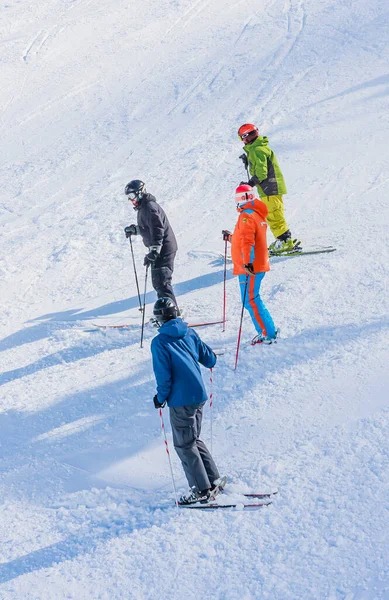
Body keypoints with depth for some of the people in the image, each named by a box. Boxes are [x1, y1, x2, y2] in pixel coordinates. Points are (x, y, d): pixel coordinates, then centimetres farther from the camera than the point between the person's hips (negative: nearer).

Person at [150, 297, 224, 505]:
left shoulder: (159, 342, -12)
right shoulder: (189, 333, 5)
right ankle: (214, 479, 23)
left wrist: (161, 397, -1)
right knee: (193, 439, 22)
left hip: (181, 400, -7)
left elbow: (163, 375, -15)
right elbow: (209, 359, 11)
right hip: (199, 395, 7)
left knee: (184, 445, 4)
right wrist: (211, 359, 35)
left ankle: (202, 490, 4)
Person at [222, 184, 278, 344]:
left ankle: (267, 334, -8)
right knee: (252, 299, 16)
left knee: (250, 301, -8)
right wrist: (230, 238, 43)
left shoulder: (247, 216, -11)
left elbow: (248, 241, -26)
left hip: (250, 267, -10)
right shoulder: (255, 214, 19)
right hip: (253, 266, 10)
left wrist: (247, 263, -36)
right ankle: (268, 331, 19)